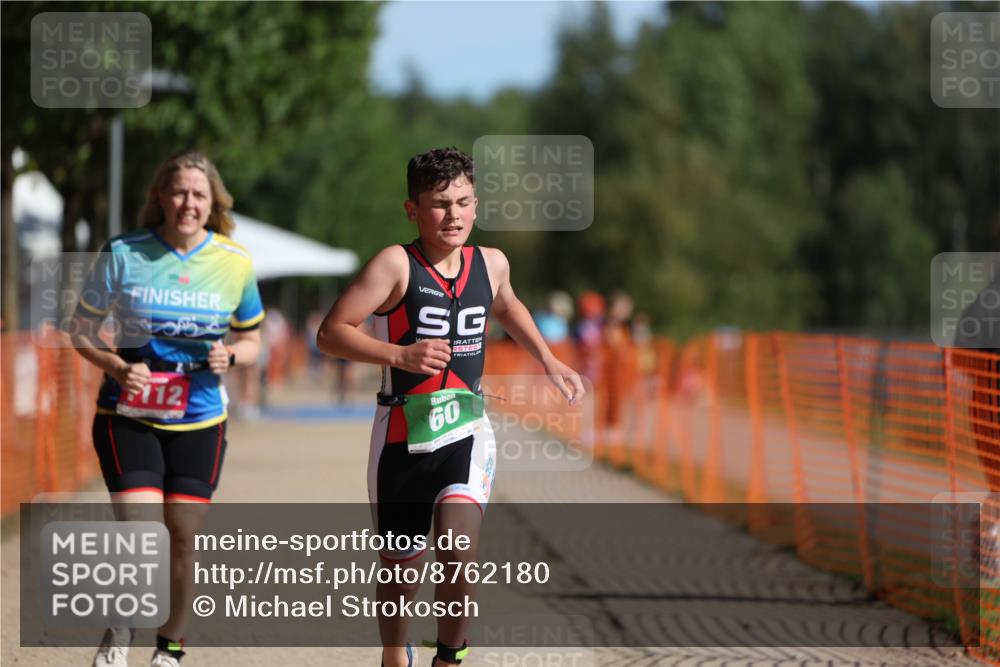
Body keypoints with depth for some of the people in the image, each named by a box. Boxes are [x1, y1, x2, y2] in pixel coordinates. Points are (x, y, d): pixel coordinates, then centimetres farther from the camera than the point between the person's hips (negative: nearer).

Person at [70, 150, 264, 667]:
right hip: (128, 416, -2)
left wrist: (229, 356, -11)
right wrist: (118, 367, -16)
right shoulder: (123, 254, -6)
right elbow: (82, 330, 2)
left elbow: (251, 339, 12)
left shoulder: (235, 263, 0)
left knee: (183, 538, 4)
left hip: (199, 420, 2)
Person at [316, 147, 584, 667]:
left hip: (467, 431, 2)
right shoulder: (396, 265, -11)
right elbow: (330, 333, -17)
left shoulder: (490, 264, 5)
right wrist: (400, 355, -27)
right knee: (401, 565, 12)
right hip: (402, 434, -2)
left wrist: (549, 361, 25)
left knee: (459, 551, -21)